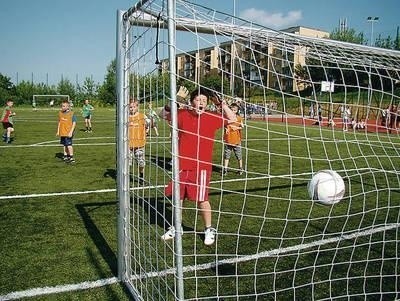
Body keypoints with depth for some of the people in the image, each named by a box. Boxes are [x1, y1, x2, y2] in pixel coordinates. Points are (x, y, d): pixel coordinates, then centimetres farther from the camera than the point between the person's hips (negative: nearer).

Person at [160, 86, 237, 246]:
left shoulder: (212, 118, -1)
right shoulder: (182, 114, 2)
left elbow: (232, 119, 1)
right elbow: (164, 114, 3)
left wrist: (220, 104, -7)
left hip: (201, 167, -2)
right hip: (181, 165, 3)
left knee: (202, 199, -1)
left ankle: (209, 229, 20)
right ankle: (176, 228, 32)